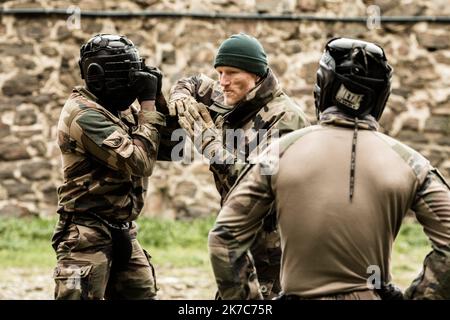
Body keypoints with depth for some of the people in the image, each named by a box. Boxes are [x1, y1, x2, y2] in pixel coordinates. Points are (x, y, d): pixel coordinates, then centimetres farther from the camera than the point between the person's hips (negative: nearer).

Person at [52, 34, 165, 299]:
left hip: (123, 232, 9)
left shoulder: (120, 110, 10)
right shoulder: (85, 115, -16)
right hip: (88, 234, -9)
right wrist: (149, 104, -14)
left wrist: (159, 99, 2)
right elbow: (139, 163, -21)